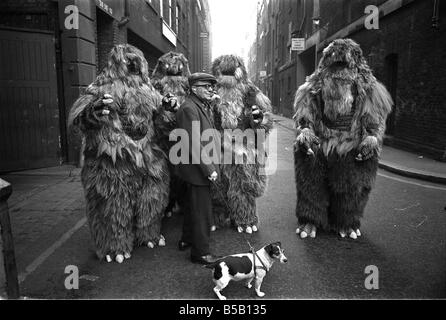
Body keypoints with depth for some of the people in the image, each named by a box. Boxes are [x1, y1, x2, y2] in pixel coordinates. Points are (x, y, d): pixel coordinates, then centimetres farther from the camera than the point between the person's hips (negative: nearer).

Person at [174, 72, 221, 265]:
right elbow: (194, 144, -24)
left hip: (201, 167, 11)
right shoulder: (189, 108, -19)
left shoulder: (203, 105, 13)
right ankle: (200, 252, 14)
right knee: (202, 212, -1)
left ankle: (187, 240, 39)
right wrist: (209, 169, -23)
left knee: (193, 205, 22)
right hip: (197, 169, -11)